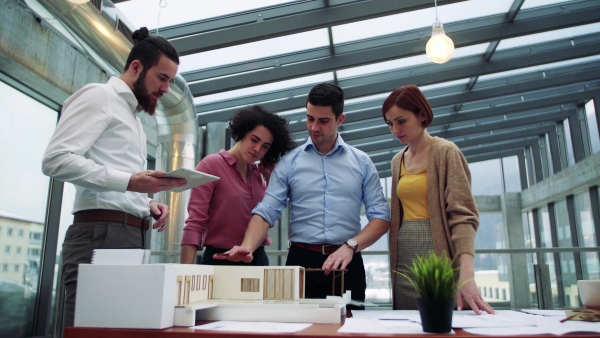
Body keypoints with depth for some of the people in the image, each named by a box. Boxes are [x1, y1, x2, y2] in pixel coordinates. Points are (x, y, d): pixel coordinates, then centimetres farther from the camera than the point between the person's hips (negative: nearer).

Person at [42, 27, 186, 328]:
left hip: (131, 236, 9)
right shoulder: (99, 95, -1)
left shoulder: (132, 116, 25)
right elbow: (56, 159, -15)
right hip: (101, 234, -9)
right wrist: (129, 181, -22)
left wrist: (147, 204, 8)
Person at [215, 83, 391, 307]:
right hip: (301, 260, 0)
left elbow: (380, 216, 2)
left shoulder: (362, 162, 6)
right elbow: (267, 211, -3)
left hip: (346, 263, 1)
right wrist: (247, 246, -21)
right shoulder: (289, 162, 4)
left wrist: (350, 246, -14)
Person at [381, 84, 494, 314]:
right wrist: (394, 263, 9)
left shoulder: (446, 152, -6)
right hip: (404, 262, 6)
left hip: (438, 258, -5)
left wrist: (466, 272, -27)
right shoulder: (398, 160, 12)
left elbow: (463, 215, -15)